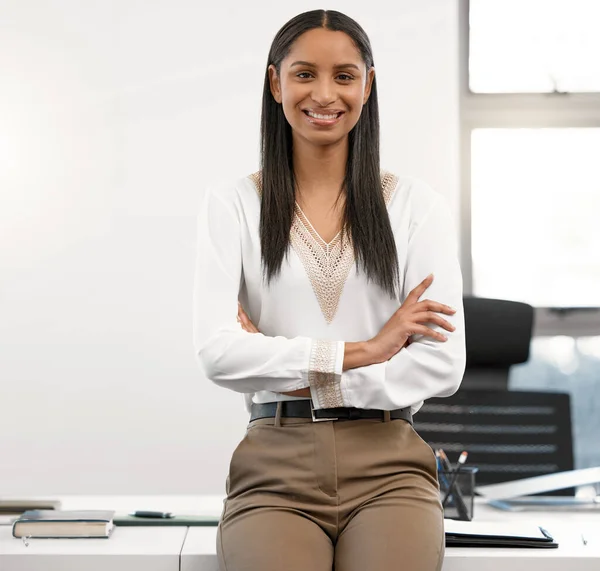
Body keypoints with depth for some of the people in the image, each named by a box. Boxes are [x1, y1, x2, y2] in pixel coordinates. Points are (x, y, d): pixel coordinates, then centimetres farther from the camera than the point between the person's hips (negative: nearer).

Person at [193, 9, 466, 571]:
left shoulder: (415, 204, 8)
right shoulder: (232, 204, 7)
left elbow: (443, 365, -1)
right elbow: (215, 351, -6)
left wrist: (294, 372, -6)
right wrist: (360, 350, -8)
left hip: (387, 466, 1)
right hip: (276, 467, 0)